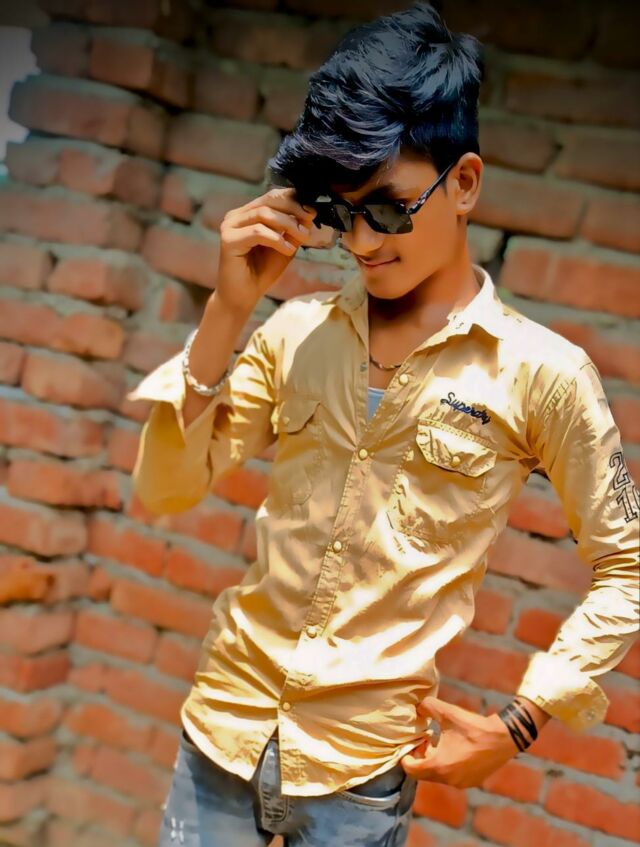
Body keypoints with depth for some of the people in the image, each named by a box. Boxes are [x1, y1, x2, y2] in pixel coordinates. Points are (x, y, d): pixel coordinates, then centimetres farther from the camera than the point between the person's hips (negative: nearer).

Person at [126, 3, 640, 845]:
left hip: (359, 772, -3)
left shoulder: (542, 373, -9)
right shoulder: (298, 330, 0)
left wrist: (517, 727, -6)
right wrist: (228, 307, -13)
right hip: (221, 732, 3)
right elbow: (165, 488, -4)